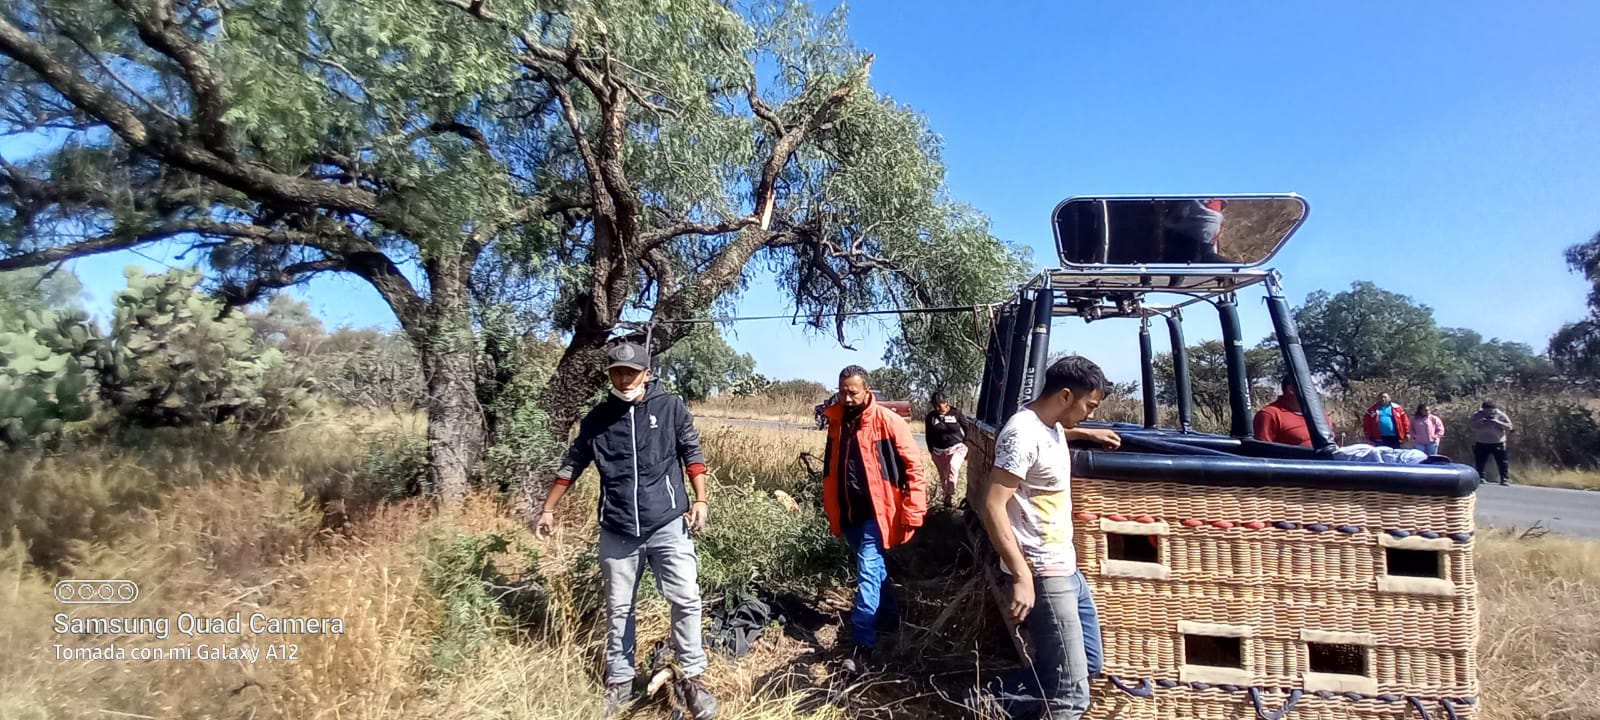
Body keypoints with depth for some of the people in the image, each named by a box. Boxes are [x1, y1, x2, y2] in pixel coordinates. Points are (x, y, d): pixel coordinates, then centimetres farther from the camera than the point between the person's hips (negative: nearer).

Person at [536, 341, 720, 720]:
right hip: (616, 531, 2)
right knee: (618, 609, 12)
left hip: (668, 525, -2)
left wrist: (700, 500, -7)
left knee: (686, 600, -4)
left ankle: (692, 678, 12)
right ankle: (619, 682, 28)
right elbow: (572, 464, 12)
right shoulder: (597, 418, 4)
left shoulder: (671, 407, -2)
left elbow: (692, 453, 1)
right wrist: (549, 509, 15)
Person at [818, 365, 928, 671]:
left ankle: (863, 643, -2)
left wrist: (913, 512, -16)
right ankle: (889, 613, 42)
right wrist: (830, 509, 20)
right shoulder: (837, 421, 4)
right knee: (874, 567, 21)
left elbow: (913, 466, -13)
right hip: (848, 513, 6)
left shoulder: (887, 421, -14)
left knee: (867, 572, -9)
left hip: (875, 512, -6)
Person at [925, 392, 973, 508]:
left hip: (957, 448, -3)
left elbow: (967, 429, 2)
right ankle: (947, 495, 30)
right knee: (944, 476, 10)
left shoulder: (956, 413, -7)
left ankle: (951, 495, -22)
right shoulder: (931, 416, 0)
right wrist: (932, 451, 10)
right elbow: (929, 435, 10)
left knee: (953, 467, -28)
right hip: (939, 451, 3)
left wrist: (967, 446, 4)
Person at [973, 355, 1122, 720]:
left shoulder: (1051, 425, 7)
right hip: (1044, 573, -11)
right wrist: (1022, 576, -29)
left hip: (1065, 568, 11)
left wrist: (1087, 433, 25)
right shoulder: (1023, 434, -22)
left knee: (1086, 664, 22)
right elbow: (992, 508, -27)